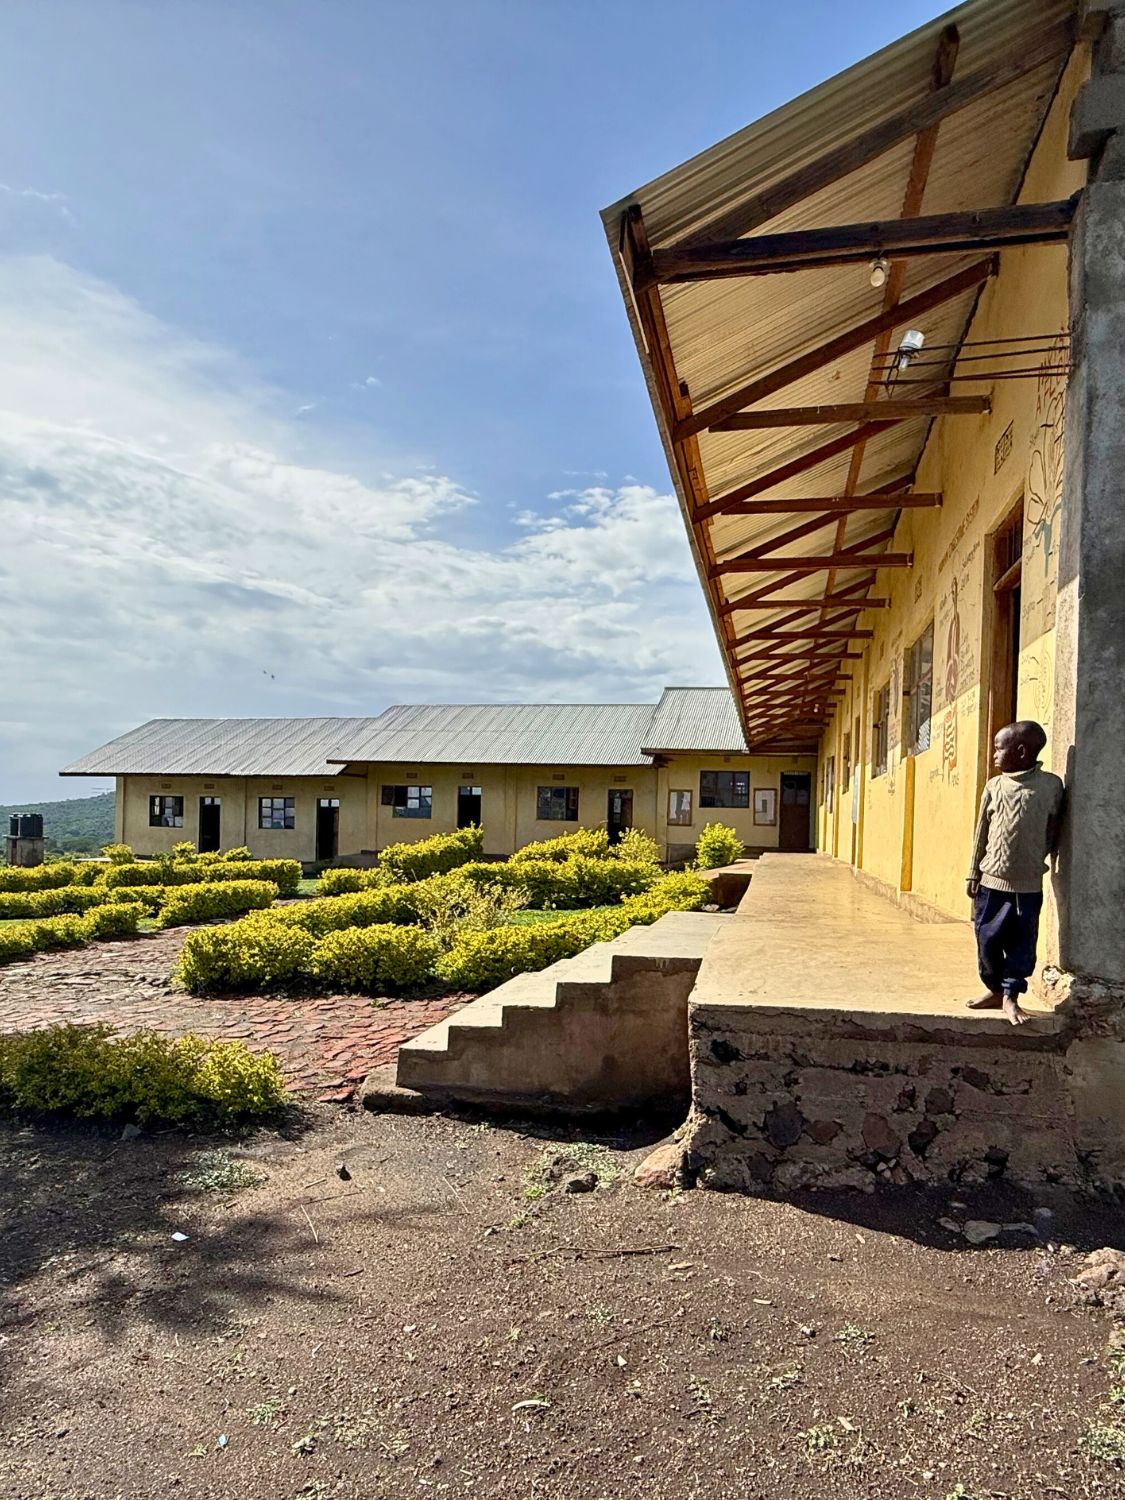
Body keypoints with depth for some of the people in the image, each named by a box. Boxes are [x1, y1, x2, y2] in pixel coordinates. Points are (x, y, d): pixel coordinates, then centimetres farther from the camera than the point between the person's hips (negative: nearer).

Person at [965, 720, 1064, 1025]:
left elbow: (1053, 831, 6)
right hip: (992, 879, 2)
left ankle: (1011, 997, 18)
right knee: (988, 939, 7)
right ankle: (995, 990, 26)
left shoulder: (1051, 785, -2)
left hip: (1028, 883, -2)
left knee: (1022, 943, 4)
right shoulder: (994, 786, 4)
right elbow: (981, 834, 8)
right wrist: (973, 874, 7)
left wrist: (1040, 860, 4)